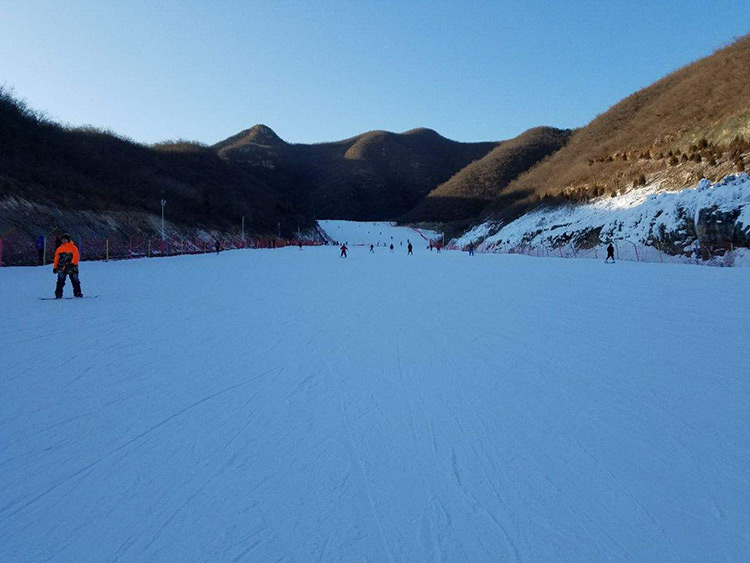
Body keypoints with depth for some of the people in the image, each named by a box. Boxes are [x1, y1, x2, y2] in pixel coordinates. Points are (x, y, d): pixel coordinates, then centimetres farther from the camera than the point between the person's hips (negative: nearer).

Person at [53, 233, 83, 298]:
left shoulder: (73, 247, 4)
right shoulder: (59, 249, 16)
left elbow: (76, 256, -7)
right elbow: (56, 258, 19)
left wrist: (72, 263, -21)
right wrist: (55, 267, 15)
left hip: (71, 267, -2)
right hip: (61, 268, 3)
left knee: (75, 280, 0)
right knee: (60, 281, -6)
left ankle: (77, 293, 8)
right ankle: (58, 294, -5)